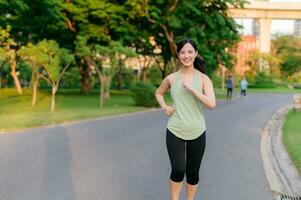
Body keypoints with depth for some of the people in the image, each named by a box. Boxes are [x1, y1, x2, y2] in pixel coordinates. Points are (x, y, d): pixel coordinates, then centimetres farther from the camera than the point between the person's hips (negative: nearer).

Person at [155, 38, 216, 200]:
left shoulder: (203, 79, -2)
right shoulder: (171, 78, 1)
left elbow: (212, 104, -15)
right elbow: (158, 93, 20)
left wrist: (191, 88, -21)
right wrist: (164, 107, 1)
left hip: (197, 133, 1)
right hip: (175, 131, 0)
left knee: (193, 173, 10)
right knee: (178, 170, -13)